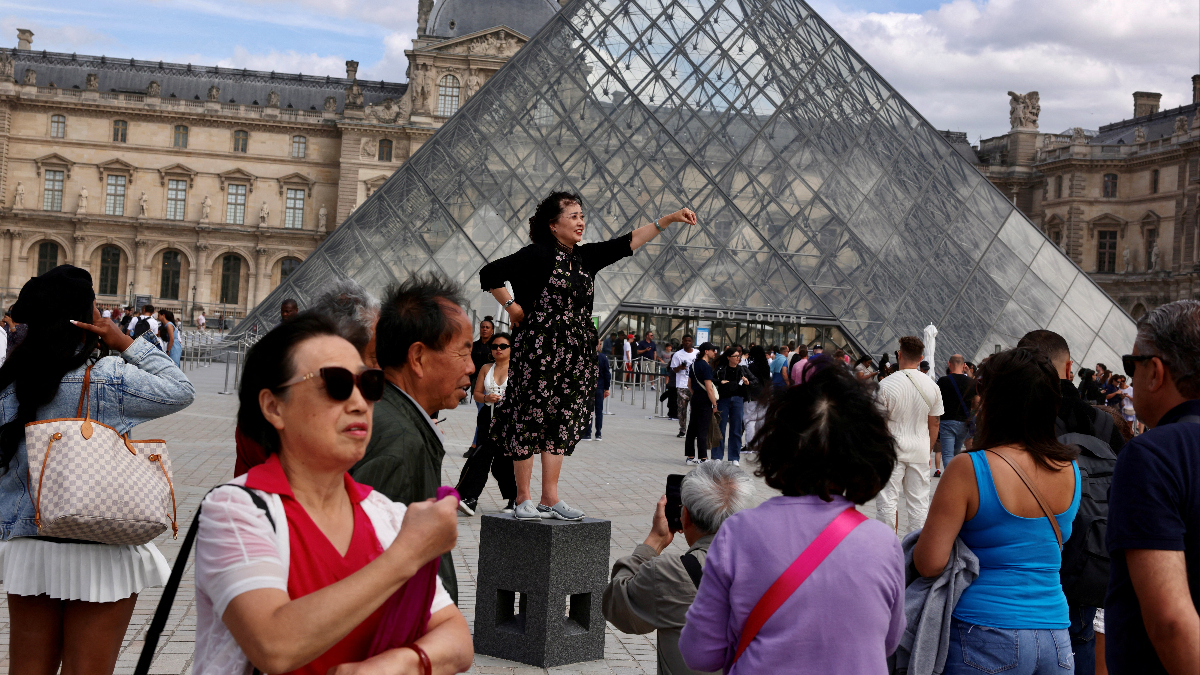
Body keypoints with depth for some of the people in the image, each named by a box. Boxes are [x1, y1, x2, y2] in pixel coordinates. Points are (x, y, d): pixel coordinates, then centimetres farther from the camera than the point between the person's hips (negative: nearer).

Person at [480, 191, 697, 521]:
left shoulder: (585, 256, 12)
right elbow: (489, 274, -6)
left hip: (575, 354, 7)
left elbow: (628, 242, 11)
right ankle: (523, 498, 4)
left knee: (561, 421, 7)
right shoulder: (538, 254, -7)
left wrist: (669, 219, 6)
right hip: (539, 350, -7)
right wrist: (512, 307, -5)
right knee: (531, 418, -3)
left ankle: (550, 497, 12)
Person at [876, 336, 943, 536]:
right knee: (919, 502, 9)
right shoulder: (932, 386, 0)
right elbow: (934, 424, 6)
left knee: (888, 500, 4)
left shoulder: (886, 384, -11)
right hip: (920, 449, 3)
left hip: (892, 447, -3)